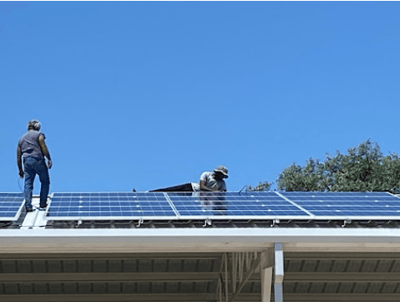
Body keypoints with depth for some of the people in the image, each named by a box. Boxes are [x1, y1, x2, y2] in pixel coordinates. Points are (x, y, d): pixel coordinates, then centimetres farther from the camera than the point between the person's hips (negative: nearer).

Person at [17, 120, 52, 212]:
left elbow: (18, 156, 20)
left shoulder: (21, 139, 23)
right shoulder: (38, 135, 6)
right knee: (45, 182, 8)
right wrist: (49, 159, -9)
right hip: (38, 159, -5)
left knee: (28, 184, 1)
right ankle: (43, 204, 7)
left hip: (26, 161, 5)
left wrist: (20, 170, 23)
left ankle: (28, 206, -10)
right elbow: (44, 147, -9)